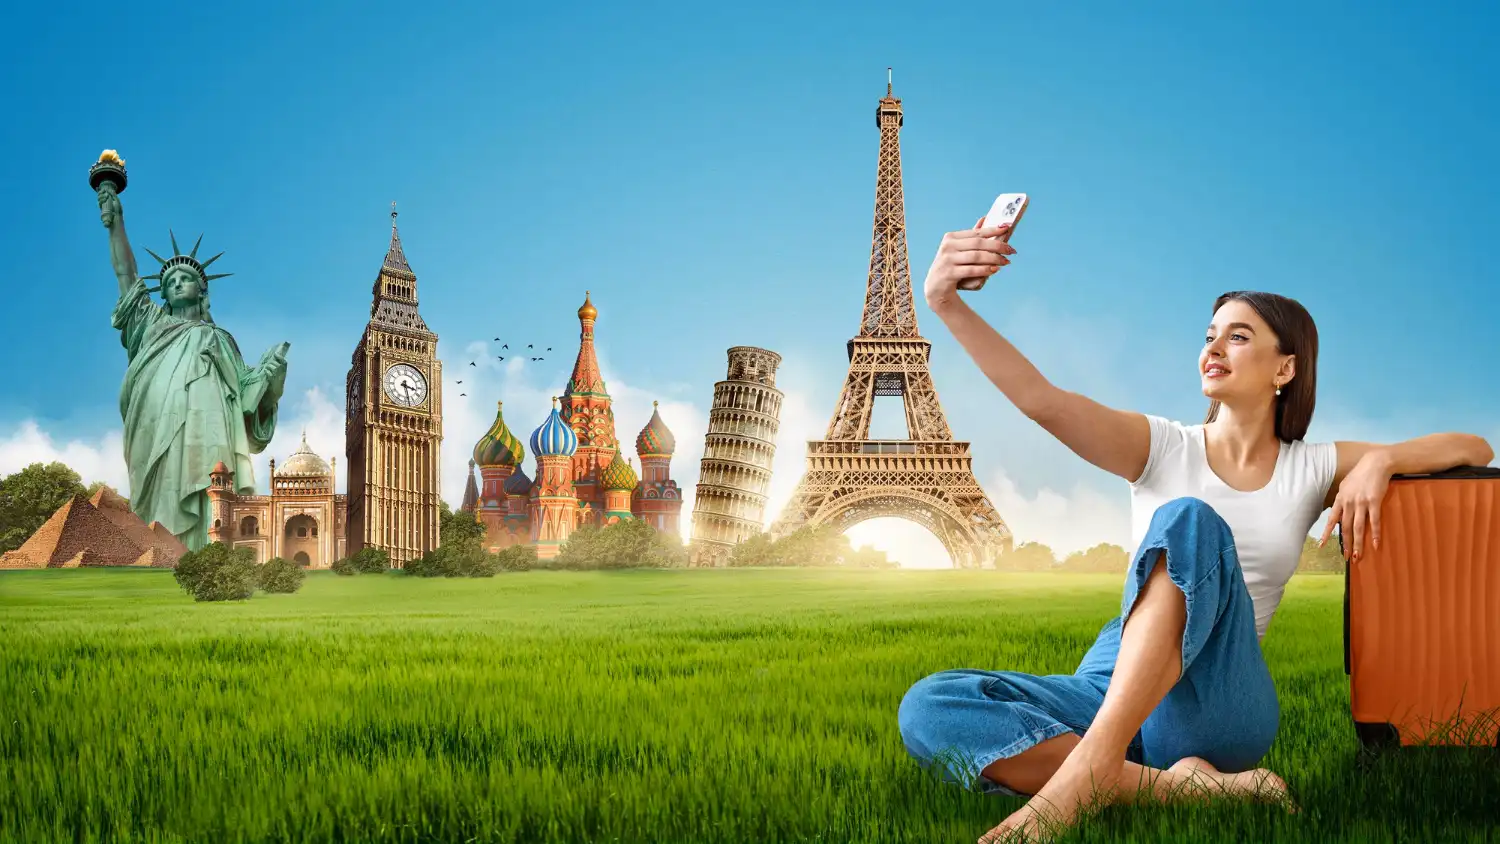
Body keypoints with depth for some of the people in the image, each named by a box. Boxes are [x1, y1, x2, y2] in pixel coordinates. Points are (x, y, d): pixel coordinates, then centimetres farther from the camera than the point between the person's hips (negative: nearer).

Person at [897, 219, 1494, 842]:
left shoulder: (1313, 470, 14)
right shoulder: (1162, 447, 11)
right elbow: (1037, 398, -6)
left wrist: (1378, 461, -2)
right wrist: (946, 304, -21)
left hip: (1217, 701, -1)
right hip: (1111, 682, 1)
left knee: (1189, 519, -32)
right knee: (928, 708, -28)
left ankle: (1089, 766, -43)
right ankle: (1169, 784, -32)